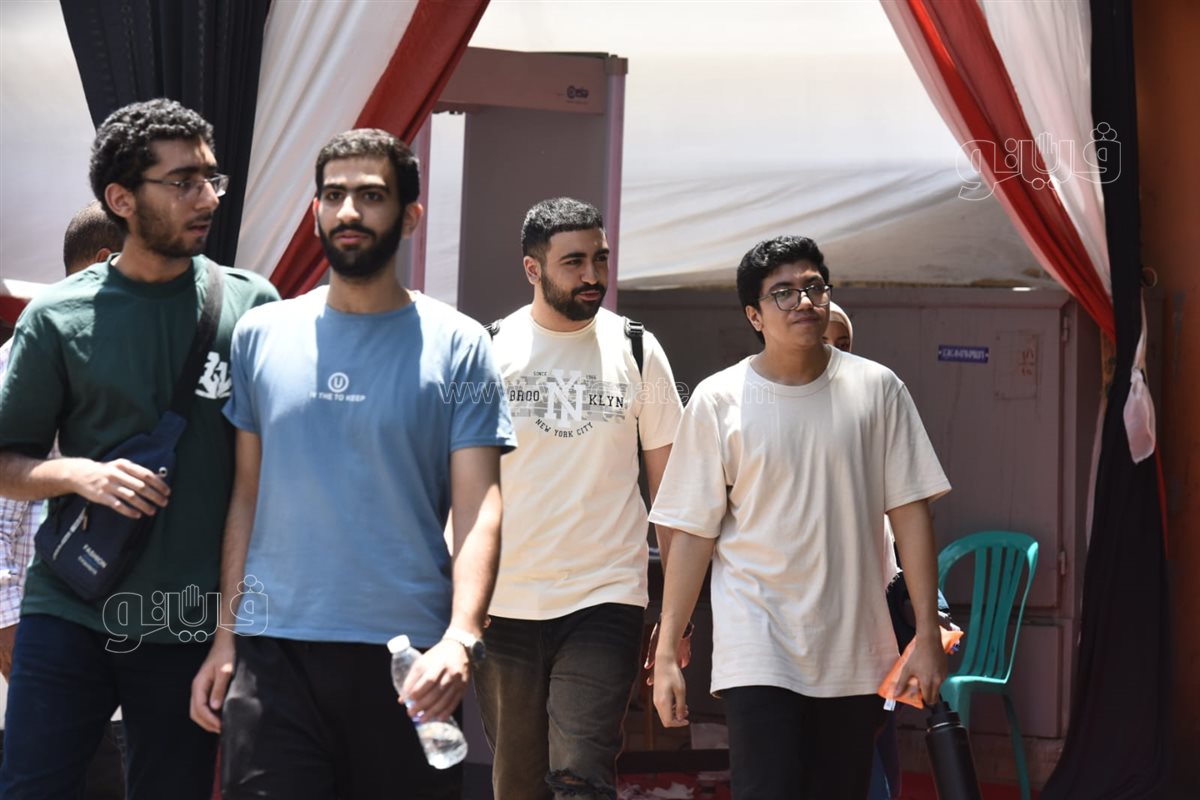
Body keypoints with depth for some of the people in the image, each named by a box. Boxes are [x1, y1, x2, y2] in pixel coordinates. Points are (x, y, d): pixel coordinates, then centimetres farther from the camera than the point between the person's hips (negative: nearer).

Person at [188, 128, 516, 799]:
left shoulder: (458, 346, 2)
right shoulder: (261, 335, 10)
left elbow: (478, 507, -5)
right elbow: (247, 496, 11)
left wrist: (462, 636, -20)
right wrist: (225, 637, 3)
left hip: (408, 659, -1)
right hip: (273, 655, 1)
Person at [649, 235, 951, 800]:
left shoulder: (877, 389, 3)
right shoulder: (718, 400, -1)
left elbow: (910, 512, 3)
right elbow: (693, 533, 0)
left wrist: (928, 635, -2)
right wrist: (666, 652, -4)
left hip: (856, 654, 2)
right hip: (758, 654, -2)